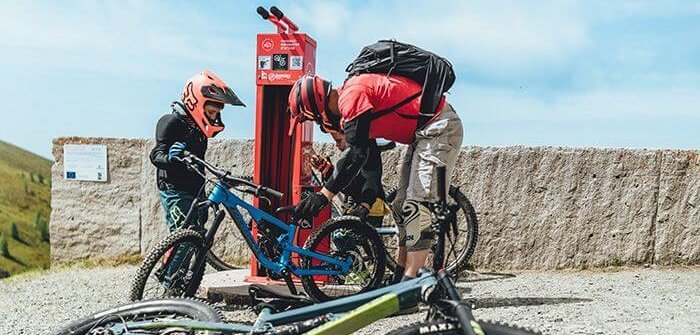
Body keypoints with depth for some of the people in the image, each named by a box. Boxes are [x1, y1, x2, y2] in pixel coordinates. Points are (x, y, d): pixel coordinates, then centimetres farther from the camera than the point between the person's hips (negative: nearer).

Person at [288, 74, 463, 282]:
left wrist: (323, 195, -24)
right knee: (402, 206, 12)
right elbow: (370, 160, 20)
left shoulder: (352, 95, -19)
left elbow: (357, 154, -26)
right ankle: (398, 277, 19)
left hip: (439, 128, -11)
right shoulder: (349, 106, 12)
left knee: (416, 205, -15)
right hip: (423, 133, 11)